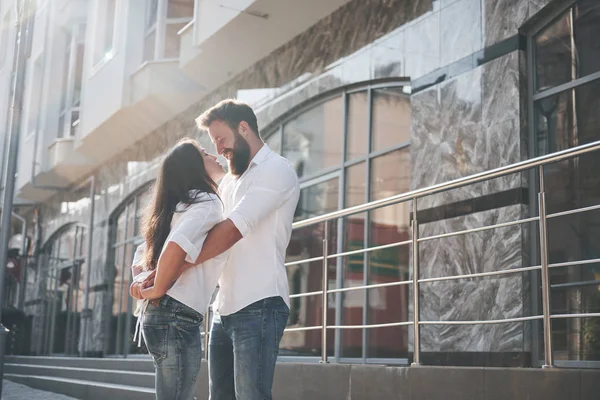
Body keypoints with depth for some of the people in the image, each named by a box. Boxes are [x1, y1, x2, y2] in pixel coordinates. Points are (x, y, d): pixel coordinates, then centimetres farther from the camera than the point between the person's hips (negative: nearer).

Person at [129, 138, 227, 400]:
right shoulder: (207, 202, -7)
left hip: (159, 314, 9)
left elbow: (142, 254, 28)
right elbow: (177, 245, -25)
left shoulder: (178, 207, 21)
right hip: (177, 317, -9)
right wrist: (157, 290, -13)